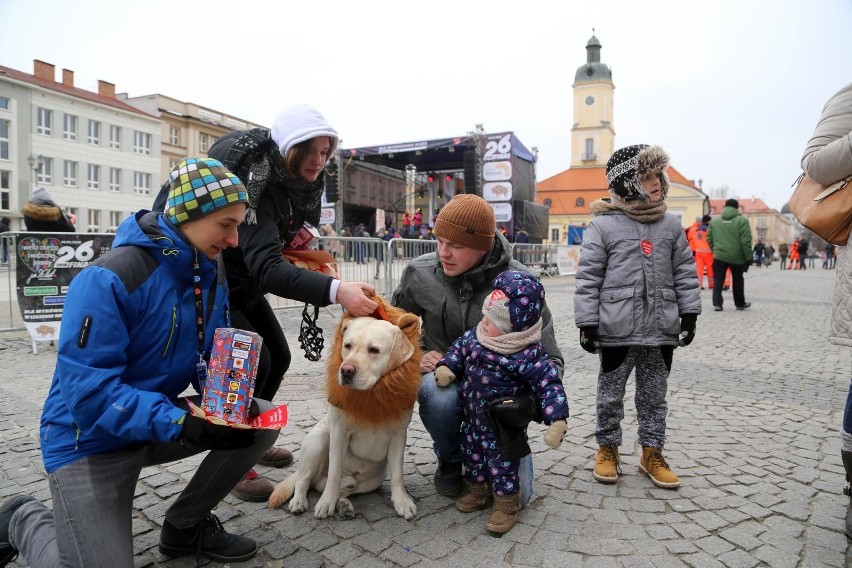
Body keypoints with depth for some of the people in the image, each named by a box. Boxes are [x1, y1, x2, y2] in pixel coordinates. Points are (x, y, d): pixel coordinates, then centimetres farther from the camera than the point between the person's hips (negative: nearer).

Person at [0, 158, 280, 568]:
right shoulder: (108, 279, -26)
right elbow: (88, 391, -28)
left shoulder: (212, 277, -2)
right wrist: (179, 425, -36)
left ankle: (185, 523, 10)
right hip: (91, 437, -6)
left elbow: (211, 362, 5)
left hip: (162, 421, 6)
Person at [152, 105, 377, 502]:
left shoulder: (298, 180, -6)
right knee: (252, 362, -18)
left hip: (243, 285, 8)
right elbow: (265, 266, -45)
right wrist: (335, 290, -58)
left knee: (278, 357, 9)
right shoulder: (256, 183, -32)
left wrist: (294, 240, -13)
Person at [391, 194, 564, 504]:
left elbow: (550, 359, -12)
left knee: (514, 494, -10)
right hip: (443, 375, 1)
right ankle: (449, 459, 0)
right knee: (440, 396, -37)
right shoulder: (419, 272, -10)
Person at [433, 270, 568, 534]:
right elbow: (461, 346, 9)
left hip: (502, 424, -7)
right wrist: (446, 365, -6)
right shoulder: (478, 335, -8)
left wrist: (557, 420, -32)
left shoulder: (528, 355, -27)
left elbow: (549, 383, -25)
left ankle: (506, 504, 32)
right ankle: (478, 491, 48)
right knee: (471, 453, 23)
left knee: (501, 462, 8)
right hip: (472, 416, 7)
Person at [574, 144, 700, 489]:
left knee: (654, 395, 14)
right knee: (611, 394, 11)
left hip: (661, 329, 4)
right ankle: (607, 448, 28)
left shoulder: (670, 225, 6)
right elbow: (588, 278, -8)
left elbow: (685, 273, 12)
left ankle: (652, 453, 29)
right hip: (616, 329, -4)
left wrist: (689, 313, 7)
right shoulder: (603, 225, -7)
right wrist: (587, 323, -10)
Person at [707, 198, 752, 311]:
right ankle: (740, 304, 27)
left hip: (719, 256, 2)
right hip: (737, 257, -1)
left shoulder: (714, 221, 5)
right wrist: (748, 258, -5)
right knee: (737, 281, 14)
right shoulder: (742, 221, -7)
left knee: (718, 280, 4)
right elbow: (746, 241, -10)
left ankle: (717, 303, -6)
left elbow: (709, 239, 9)